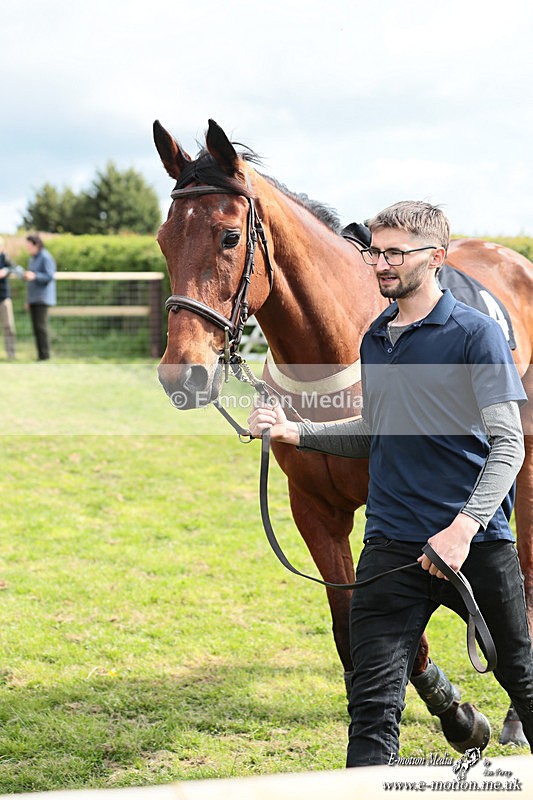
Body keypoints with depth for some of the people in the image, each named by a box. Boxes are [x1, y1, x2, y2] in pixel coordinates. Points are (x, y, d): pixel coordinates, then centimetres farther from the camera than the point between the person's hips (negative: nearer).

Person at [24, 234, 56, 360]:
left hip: (42, 298, -9)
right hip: (33, 298, 9)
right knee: (36, 327, 5)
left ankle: (45, 355, -12)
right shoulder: (33, 258, 17)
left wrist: (34, 276, -32)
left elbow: (49, 277, -16)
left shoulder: (46, 258, -10)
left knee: (41, 326, -13)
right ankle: (40, 355, 6)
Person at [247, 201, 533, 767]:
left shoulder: (476, 333, -7)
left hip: (476, 544, -4)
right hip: (391, 545, 4)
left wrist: (463, 528, -24)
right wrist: (294, 431, 7)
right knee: (374, 702, -4)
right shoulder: (374, 340, 11)